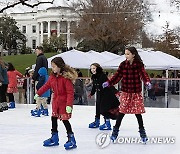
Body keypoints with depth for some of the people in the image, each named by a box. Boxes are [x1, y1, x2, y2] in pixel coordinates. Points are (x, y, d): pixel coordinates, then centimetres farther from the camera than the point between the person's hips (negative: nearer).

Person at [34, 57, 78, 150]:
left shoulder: (66, 77, -21)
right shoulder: (53, 76, 2)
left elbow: (70, 92, -23)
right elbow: (47, 85, 17)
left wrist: (69, 104, -27)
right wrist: (38, 93, 21)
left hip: (64, 102, -8)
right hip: (56, 101, 8)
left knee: (65, 120, -6)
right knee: (54, 118, 14)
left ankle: (71, 139, 6)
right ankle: (54, 138, 28)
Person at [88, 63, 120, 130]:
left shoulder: (103, 76, -21)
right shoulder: (94, 77, 4)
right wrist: (91, 93, 34)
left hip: (106, 94, -8)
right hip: (99, 95, 8)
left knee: (105, 109, -10)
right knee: (98, 108, 18)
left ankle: (107, 124, -3)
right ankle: (96, 122, 33)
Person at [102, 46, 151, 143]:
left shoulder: (139, 64, -7)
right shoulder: (123, 64, -1)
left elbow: (143, 74, -19)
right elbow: (117, 76, 0)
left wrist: (147, 82, -38)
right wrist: (108, 83, -12)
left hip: (136, 92, -1)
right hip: (125, 92, 2)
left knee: (138, 112, 4)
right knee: (122, 112, 3)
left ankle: (142, 131, 21)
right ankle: (115, 130, 16)